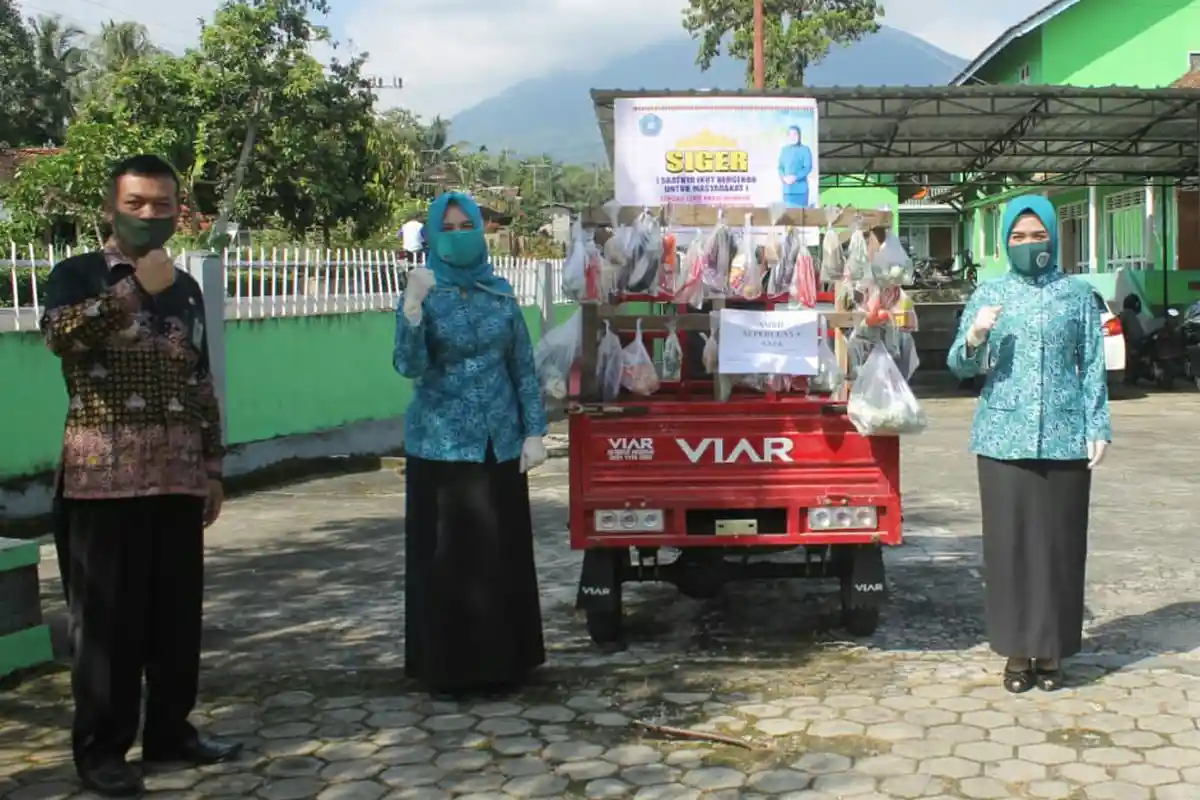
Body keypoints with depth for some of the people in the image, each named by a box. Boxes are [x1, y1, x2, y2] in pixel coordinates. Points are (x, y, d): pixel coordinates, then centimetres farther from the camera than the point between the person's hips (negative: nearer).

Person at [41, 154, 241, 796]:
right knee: (109, 617, 0)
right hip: (105, 478, -5)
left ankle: (170, 730, 22)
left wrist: (211, 468, 14)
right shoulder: (77, 275, 0)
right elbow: (59, 335, -23)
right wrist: (136, 288, -24)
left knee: (177, 612, 9)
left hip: (178, 480, 5)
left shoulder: (186, 289, 15)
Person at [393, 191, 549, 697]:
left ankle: (503, 660, 18)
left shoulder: (499, 291, 6)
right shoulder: (424, 295, -3)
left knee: (503, 552, 6)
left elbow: (524, 366, 8)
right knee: (448, 554, 1)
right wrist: (412, 308, -31)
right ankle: (449, 666, 11)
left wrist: (534, 431, 1)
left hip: (499, 444, 3)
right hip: (441, 445, -3)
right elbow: (409, 366, -17)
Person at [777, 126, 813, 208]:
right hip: (787, 189, 3)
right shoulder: (784, 150, 11)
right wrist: (784, 178, -10)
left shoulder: (805, 149, -1)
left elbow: (808, 168, -6)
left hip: (800, 189, -3)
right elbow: (780, 167, 11)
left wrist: (795, 177, -19)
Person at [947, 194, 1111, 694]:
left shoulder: (1077, 294, 6)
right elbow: (960, 366, 5)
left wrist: (1098, 428, 0)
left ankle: (1052, 649, 14)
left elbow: (1093, 366, 7)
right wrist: (975, 337, -15)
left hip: (1064, 439, 0)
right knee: (1008, 543, 1)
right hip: (1003, 438, 0)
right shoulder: (988, 294, 6)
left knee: (1060, 543, 3)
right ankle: (1018, 650, 11)